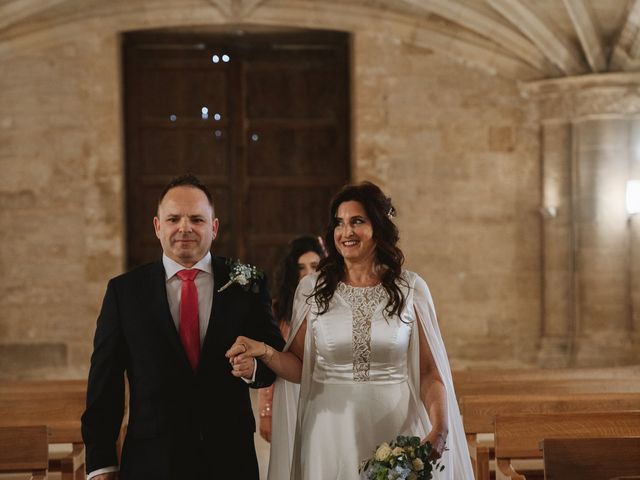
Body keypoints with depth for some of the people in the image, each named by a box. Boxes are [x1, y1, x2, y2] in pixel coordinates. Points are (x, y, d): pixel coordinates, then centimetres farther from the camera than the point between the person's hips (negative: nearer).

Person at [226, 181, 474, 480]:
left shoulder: (411, 289, -1)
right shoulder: (312, 288, 1)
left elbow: (429, 371, -2)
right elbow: (300, 368, 4)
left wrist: (439, 429, -15)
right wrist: (265, 352, -15)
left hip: (398, 431, 0)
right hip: (331, 433, 1)